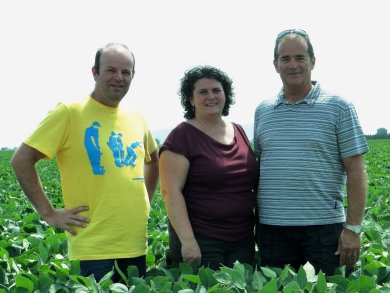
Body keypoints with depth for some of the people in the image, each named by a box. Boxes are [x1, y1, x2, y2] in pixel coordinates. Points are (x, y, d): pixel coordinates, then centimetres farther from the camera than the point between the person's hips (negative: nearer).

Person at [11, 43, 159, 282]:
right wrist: (49, 213, -14)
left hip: (136, 246, 6)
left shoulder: (137, 119, 9)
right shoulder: (70, 112, -10)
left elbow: (153, 160, 27)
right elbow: (21, 160, -12)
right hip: (94, 250, -6)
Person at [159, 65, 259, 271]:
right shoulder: (182, 136, -7)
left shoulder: (239, 132, 11)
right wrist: (187, 240, -20)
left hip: (243, 240, 6)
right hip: (200, 242, -5)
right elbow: (171, 192, -13)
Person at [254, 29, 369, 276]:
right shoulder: (263, 111, 11)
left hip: (324, 226, -3)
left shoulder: (339, 107, -1)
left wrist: (353, 228, -11)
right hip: (272, 228, 3)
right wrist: (254, 223, 11)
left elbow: (356, 171, -4)